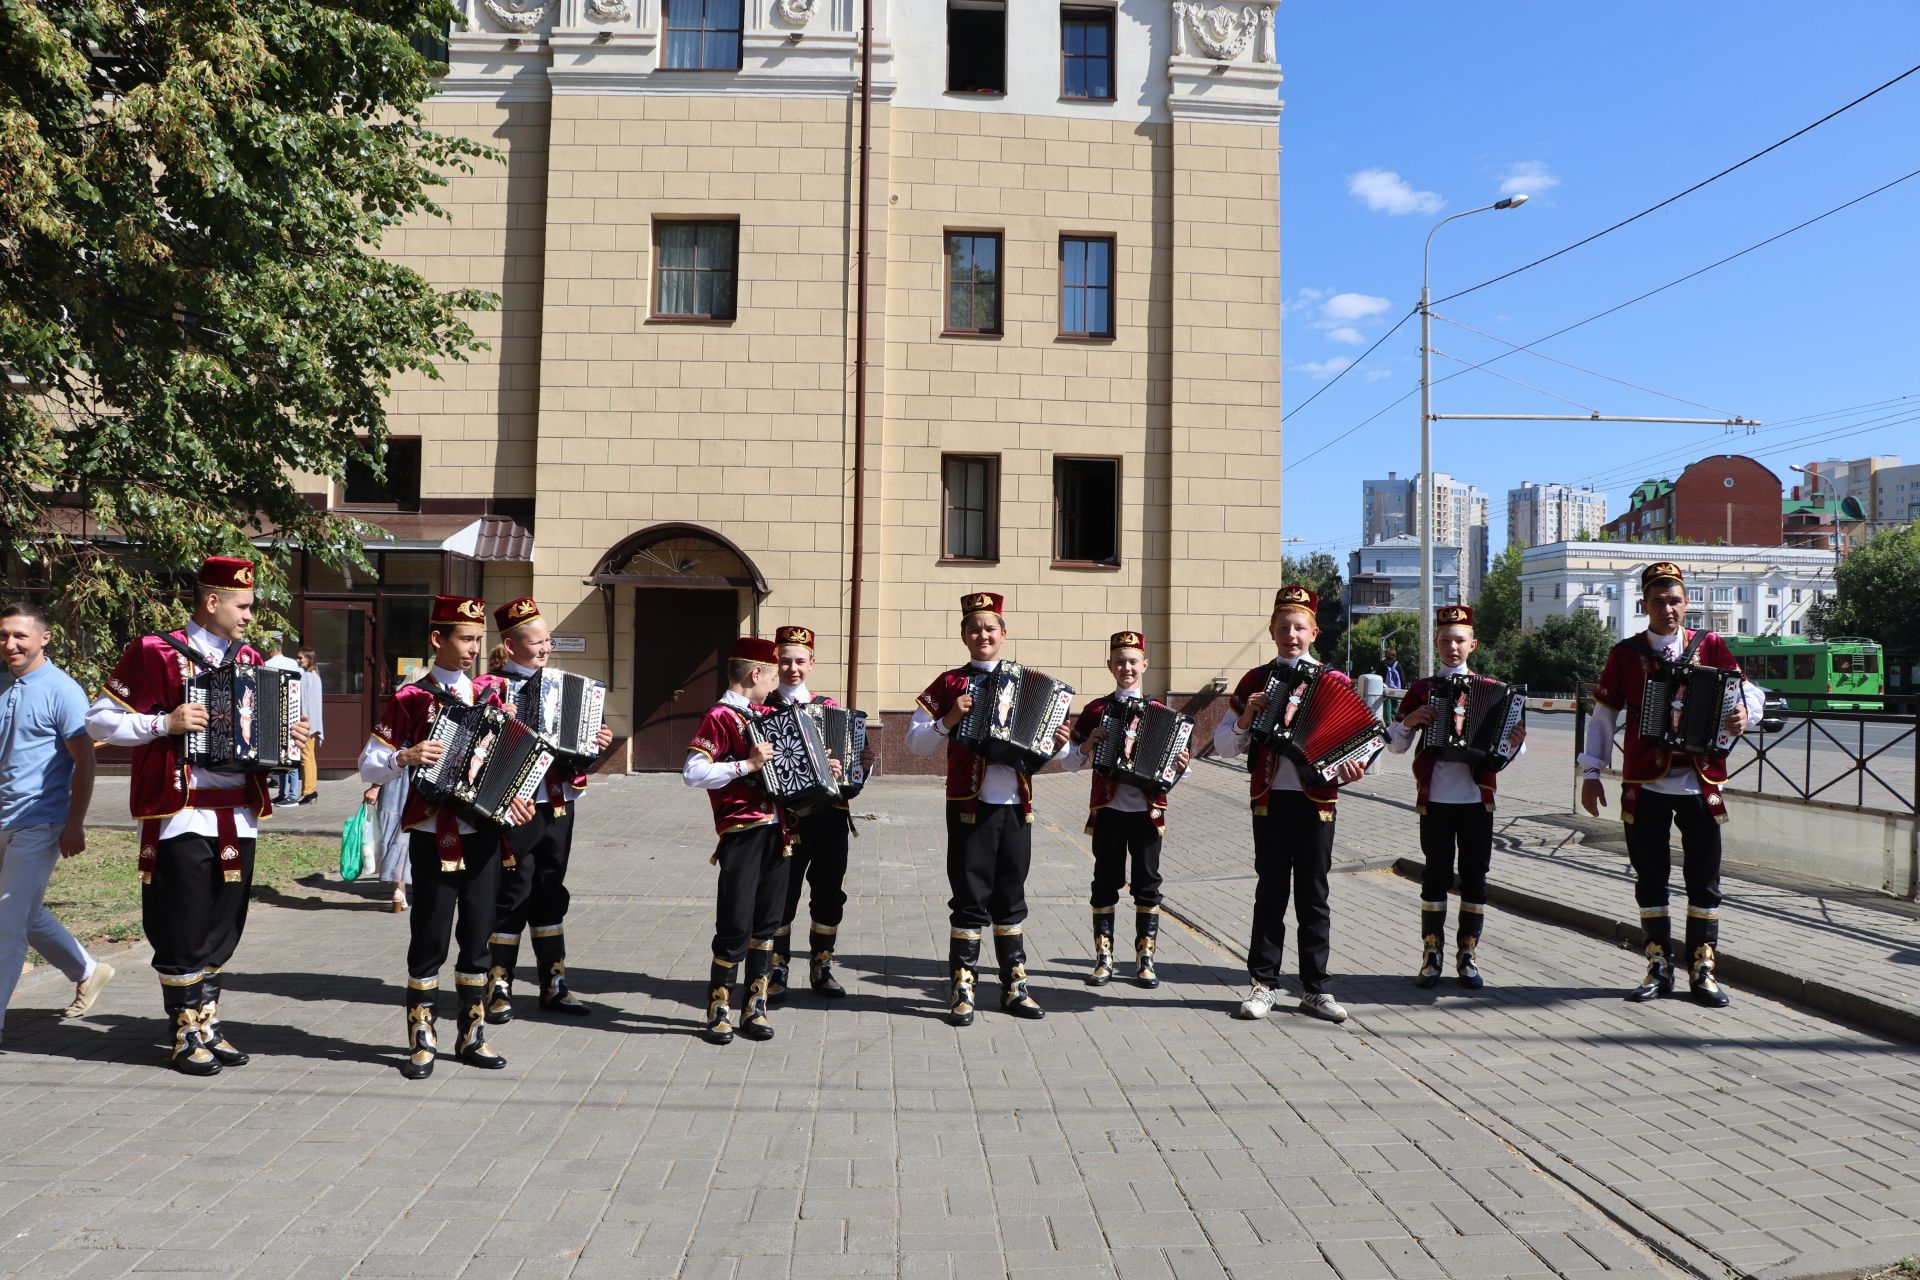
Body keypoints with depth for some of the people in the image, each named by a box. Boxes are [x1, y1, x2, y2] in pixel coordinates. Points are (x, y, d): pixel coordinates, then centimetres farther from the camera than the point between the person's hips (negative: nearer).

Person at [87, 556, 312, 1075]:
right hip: (181, 814, -6)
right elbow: (99, 720, -6)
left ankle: (209, 1027, 24)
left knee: (223, 930, 12)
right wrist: (165, 724, -19)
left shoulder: (249, 659, 13)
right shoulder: (154, 654, -6)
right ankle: (186, 1036, 14)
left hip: (238, 816, 6)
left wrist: (289, 738, 4)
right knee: (183, 933, 1)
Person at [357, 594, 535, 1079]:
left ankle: (472, 1036, 20)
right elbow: (368, 766, -4)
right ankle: (422, 1040, 14)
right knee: (431, 938, 2)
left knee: (478, 935, 9)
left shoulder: (489, 691, 9)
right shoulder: (411, 698, -4)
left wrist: (516, 795, 2)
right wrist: (406, 757, -22)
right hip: (434, 835, -4)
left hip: (484, 832, 4)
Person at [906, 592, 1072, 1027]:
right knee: (970, 900, 0)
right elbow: (915, 742, -2)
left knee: (1011, 899, 11)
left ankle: (1014, 987, 20)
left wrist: (1058, 744, -6)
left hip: (1016, 807, 3)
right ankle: (962, 991, 8)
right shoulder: (950, 683, 2)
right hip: (969, 807, -3)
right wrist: (949, 721, -18)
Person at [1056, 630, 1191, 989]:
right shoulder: (1095, 710, 3)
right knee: (1106, 883, 5)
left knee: (1147, 884, 5)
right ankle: (1104, 958, 13)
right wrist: (1087, 745, -16)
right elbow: (1069, 761, 3)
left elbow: (1175, 757, 7)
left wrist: (1182, 765, -15)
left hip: (1147, 811, 0)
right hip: (1108, 810, 0)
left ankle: (1145, 959, 14)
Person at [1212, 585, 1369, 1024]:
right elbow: (1223, 744, 5)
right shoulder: (1255, 681, 6)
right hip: (1270, 800, 0)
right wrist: (1246, 718, -13)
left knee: (1313, 895, 6)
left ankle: (1315, 989, 15)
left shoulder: (1334, 682, 4)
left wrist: (1354, 766, -18)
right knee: (1271, 893, 5)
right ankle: (1264, 984, 13)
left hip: (1317, 801, 0)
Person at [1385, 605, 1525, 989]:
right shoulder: (1422, 690, 5)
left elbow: (1507, 747, 4)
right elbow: (1395, 744, 5)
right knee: (1436, 876, 4)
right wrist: (1409, 723, -14)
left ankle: (1468, 956, 14)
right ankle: (1432, 956, 11)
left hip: (1477, 798, 1)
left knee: (1475, 877, 5)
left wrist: (1515, 742, -18)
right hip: (1435, 799, -1)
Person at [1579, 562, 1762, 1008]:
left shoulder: (1710, 646, 4)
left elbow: (1747, 689, 5)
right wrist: (1590, 774, 3)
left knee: (1704, 879, 3)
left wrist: (1745, 712, -19)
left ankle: (1702, 971, 14)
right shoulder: (1626, 654, 3)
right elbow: (1602, 716, 6)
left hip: (1700, 783, 0)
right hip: (1644, 786, 0)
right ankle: (1659, 968, 17)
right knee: (1651, 879, 6)